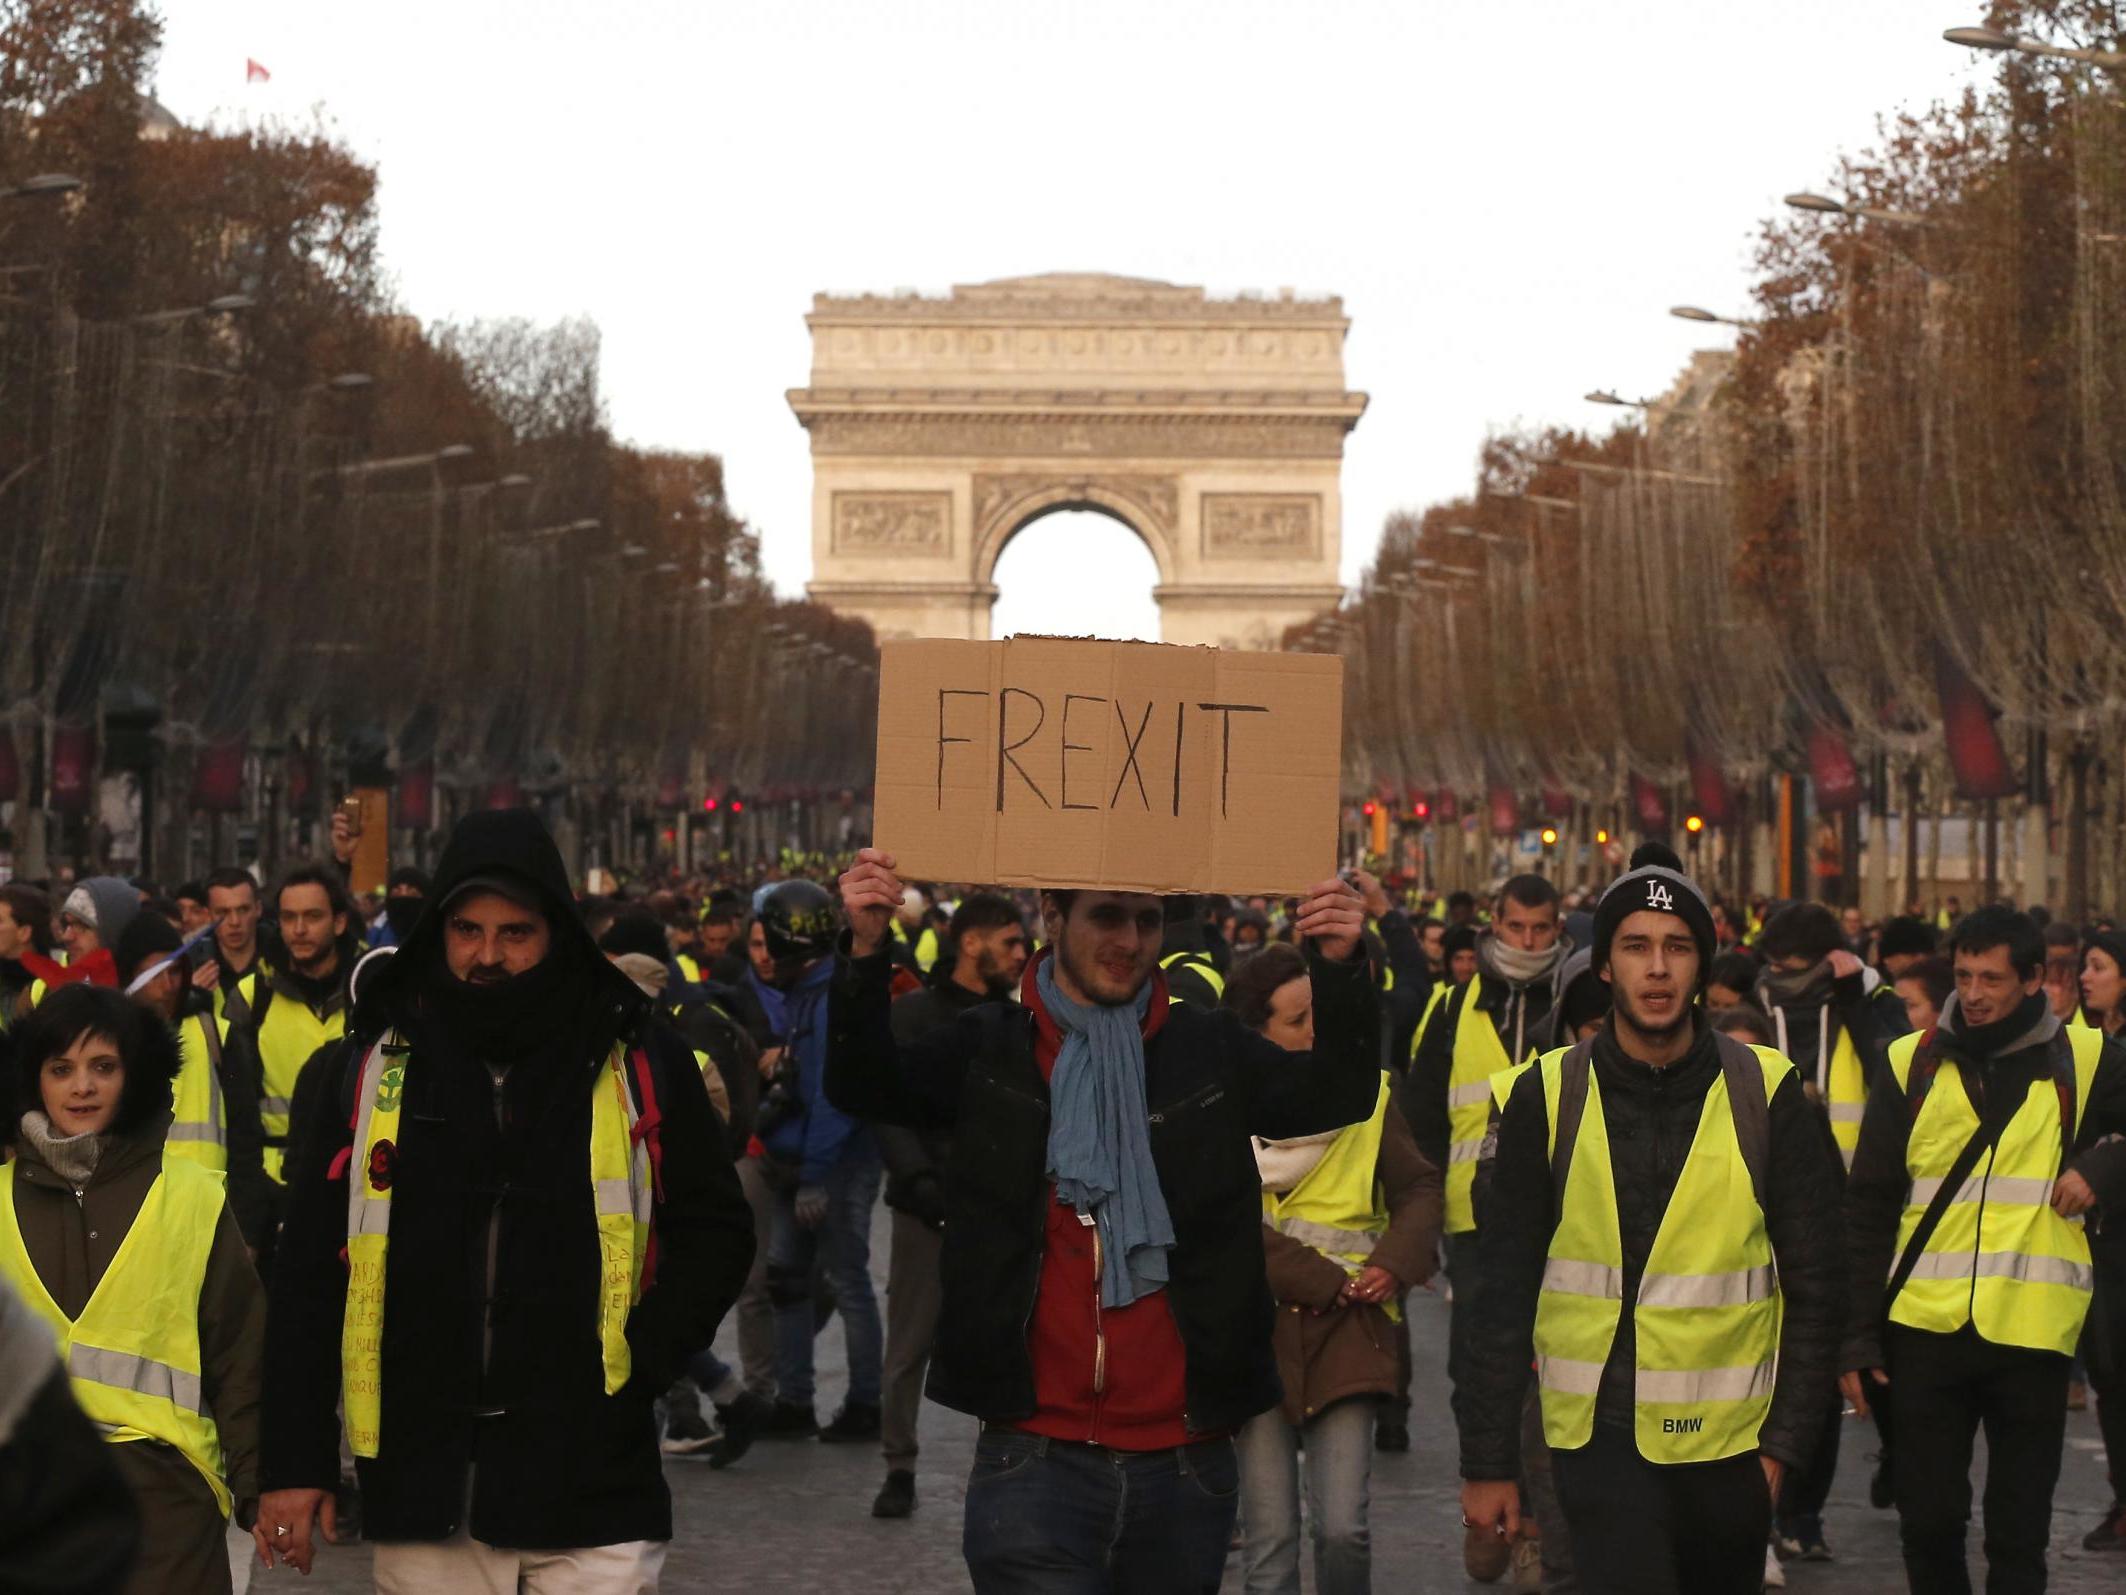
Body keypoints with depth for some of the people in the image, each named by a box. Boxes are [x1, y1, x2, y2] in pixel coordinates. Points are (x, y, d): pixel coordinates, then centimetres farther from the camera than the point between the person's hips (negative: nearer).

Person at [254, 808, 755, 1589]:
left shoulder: (640, 1062, 0)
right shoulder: (369, 1066, 4)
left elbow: (715, 1233, 8)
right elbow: (309, 1276, 6)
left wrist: (638, 1367, -5)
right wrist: (295, 1461, 3)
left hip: (591, 1492, -1)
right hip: (422, 1489, 2)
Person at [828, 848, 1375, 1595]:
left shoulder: (1211, 1050, 6)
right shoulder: (990, 1051, 2)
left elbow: (1338, 1094, -6)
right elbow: (862, 1085, -11)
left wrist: (1340, 967, -24)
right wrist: (866, 952, -29)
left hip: (1184, 1467, 2)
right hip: (1036, 1457, -2)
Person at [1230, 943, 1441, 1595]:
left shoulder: (1365, 1090, 6)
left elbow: (1418, 1189, 11)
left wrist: (1393, 1263, -7)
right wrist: (1326, 1280, -12)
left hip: (1345, 1331, 1)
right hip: (1254, 1327, -1)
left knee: (1342, 1527, -9)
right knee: (1269, 1541, 0)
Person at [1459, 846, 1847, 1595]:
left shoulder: (1765, 1093, -2)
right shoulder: (1549, 1096, -2)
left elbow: (1814, 1280, 2)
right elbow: (1505, 1288, 0)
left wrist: (1786, 1436, -2)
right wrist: (1488, 1458, -1)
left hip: (1730, 1439, 1)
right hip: (1600, 1430, -1)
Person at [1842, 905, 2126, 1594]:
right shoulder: (1912, 1063, 3)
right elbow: (1868, 1208, 5)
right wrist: (1859, 1335, 2)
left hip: (2033, 1331, -1)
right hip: (1925, 1328, 1)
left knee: (2019, 1537, 6)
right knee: (1927, 1523, 7)